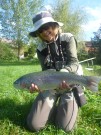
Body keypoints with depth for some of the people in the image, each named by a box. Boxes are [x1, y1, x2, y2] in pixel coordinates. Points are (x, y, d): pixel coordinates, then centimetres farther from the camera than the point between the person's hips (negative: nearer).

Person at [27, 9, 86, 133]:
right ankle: (54, 106, 20)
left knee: (65, 127, -11)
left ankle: (64, 104, 20)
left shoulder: (68, 38, -8)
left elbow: (74, 63, -15)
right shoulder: (40, 49, -1)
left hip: (70, 82, -2)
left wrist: (64, 72, -38)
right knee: (34, 125, -8)